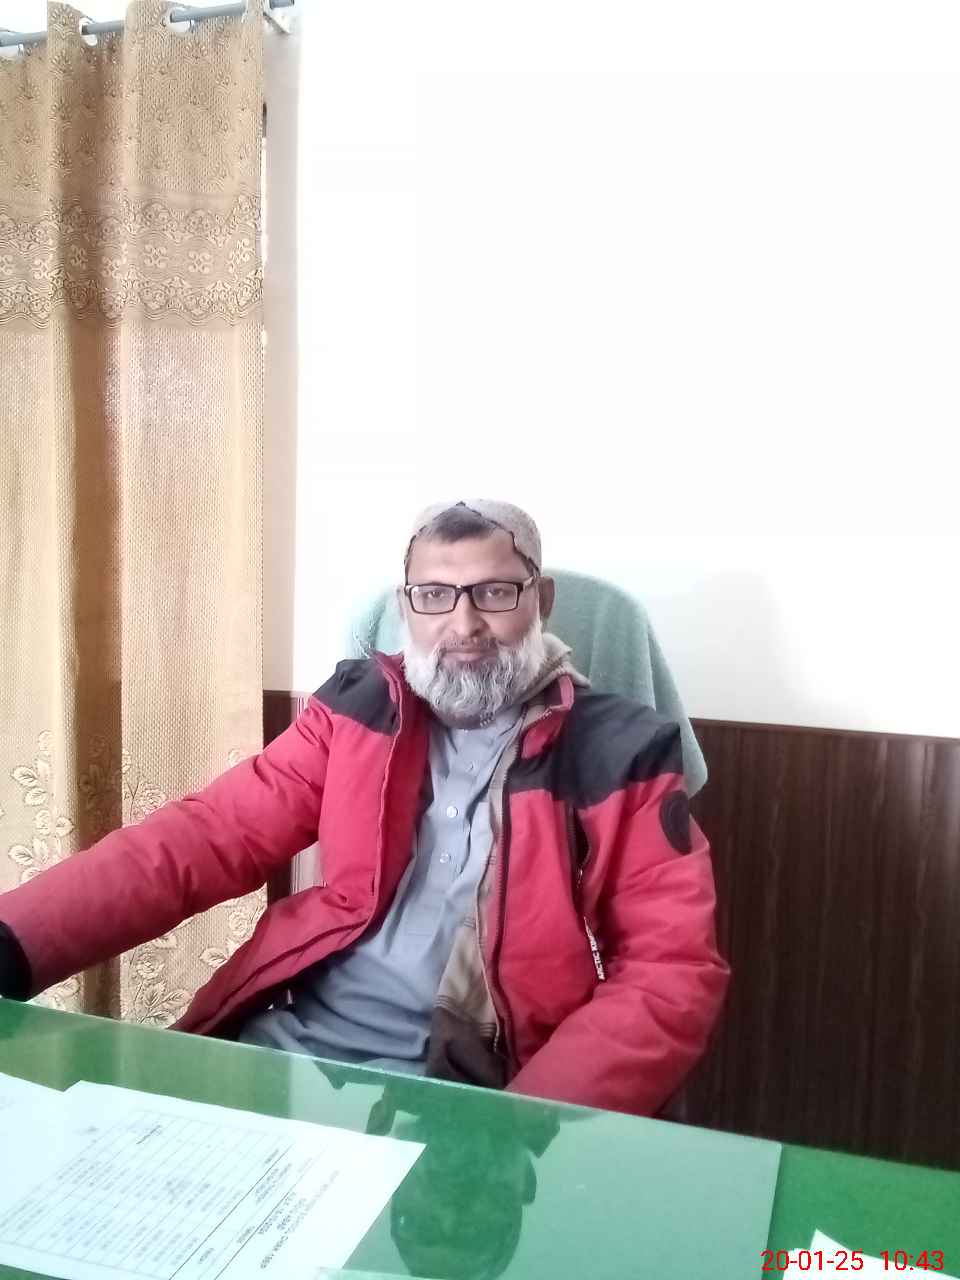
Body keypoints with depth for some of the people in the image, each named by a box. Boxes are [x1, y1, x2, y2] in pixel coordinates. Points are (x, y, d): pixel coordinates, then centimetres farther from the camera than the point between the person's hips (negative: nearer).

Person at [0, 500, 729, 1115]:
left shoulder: (619, 755, -1)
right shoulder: (357, 707, 8)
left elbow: (674, 970, -5)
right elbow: (210, 835, 0)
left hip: (467, 1088, -2)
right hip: (286, 1040, 3)